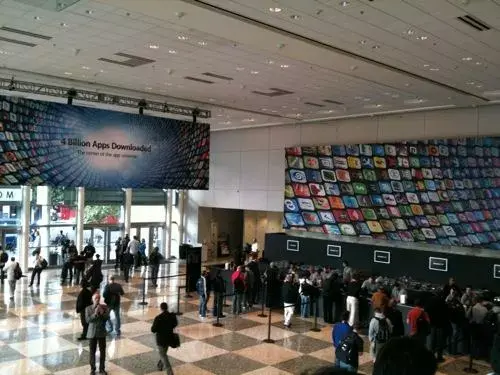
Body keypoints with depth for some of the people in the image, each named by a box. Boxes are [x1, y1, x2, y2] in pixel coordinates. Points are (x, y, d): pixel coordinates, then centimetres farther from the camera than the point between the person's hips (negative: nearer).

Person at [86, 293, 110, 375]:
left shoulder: (104, 307, -1)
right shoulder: (88, 308, -5)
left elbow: (107, 318, -8)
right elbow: (87, 320, -14)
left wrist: (102, 313, -24)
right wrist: (95, 314, -26)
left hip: (102, 332, 1)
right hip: (92, 333, -1)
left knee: (102, 351, 8)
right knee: (92, 352, 7)